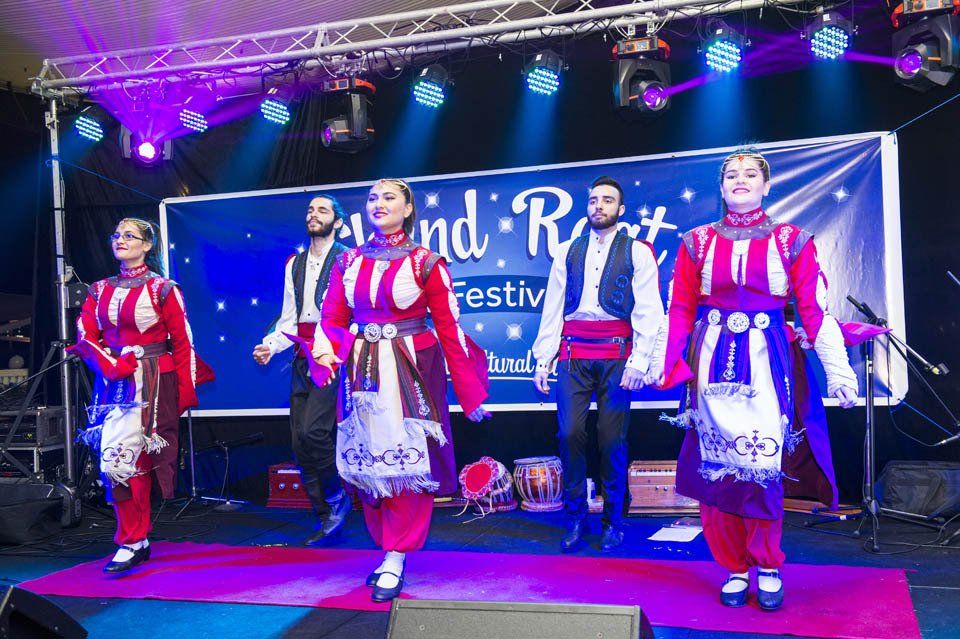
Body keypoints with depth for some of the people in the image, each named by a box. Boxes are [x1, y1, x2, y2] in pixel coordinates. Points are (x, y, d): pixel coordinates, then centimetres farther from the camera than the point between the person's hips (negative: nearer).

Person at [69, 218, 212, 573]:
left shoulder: (162, 289, -1)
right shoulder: (100, 291, 13)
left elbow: (182, 343, -2)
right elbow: (85, 337, 7)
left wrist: (186, 391, -6)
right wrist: (111, 365, -11)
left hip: (151, 384, -5)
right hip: (112, 384, 5)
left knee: (120, 458, -13)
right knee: (131, 461, 7)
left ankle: (131, 542, 0)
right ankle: (137, 539, 19)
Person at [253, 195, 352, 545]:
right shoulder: (294, 265, 18)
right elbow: (288, 320, 18)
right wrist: (270, 346, 1)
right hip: (303, 358, 7)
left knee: (314, 430, -19)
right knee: (301, 441, 5)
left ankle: (337, 498, 7)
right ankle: (325, 518, 17)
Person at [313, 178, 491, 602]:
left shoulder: (426, 263, -2)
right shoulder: (348, 262, 9)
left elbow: (449, 329, -3)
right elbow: (332, 318, 8)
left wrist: (470, 394, -3)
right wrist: (326, 354, -15)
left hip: (411, 372, -3)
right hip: (362, 372, 4)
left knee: (407, 460, -3)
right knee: (368, 460, 8)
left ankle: (396, 559, 7)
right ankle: (388, 546, 24)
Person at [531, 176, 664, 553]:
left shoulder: (637, 252, 6)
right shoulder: (568, 252, 14)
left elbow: (648, 312, -2)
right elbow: (552, 310, 11)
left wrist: (638, 362, -11)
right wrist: (543, 360, 4)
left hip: (616, 354, -2)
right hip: (572, 355, 2)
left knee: (612, 439, -1)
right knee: (570, 434, -4)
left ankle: (613, 521, 15)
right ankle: (575, 517, 11)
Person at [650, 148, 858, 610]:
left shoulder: (791, 241, 6)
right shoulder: (698, 242, 8)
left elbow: (815, 309, 2)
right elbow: (679, 310, 6)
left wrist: (838, 369, -4)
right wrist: (662, 364, -2)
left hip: (769, 362, -1)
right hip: (714, 361, 1)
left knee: (764, 467, -5)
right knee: (716, 467, 1)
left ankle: (767, 566, 15)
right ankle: (734, 567, 16)